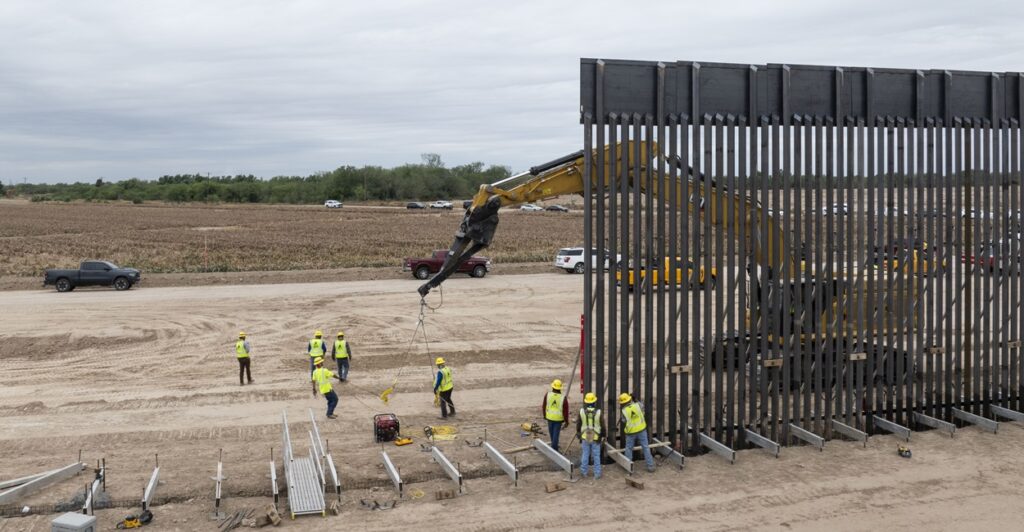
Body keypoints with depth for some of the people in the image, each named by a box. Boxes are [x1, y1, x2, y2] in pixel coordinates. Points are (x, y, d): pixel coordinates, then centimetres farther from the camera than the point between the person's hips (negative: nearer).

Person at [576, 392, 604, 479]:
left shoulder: (582, 411, -15)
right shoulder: (598, 412, -19)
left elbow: (578, 424, -2)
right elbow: (602, 426, -11)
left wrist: (578, 433, 16)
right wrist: (603, 436, 4)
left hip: (585, 437, 1)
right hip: (596, 438, -1)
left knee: (585, 454, 18)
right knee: (596, 456, 12)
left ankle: (584, 472, 27)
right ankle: (597, 474, 16)